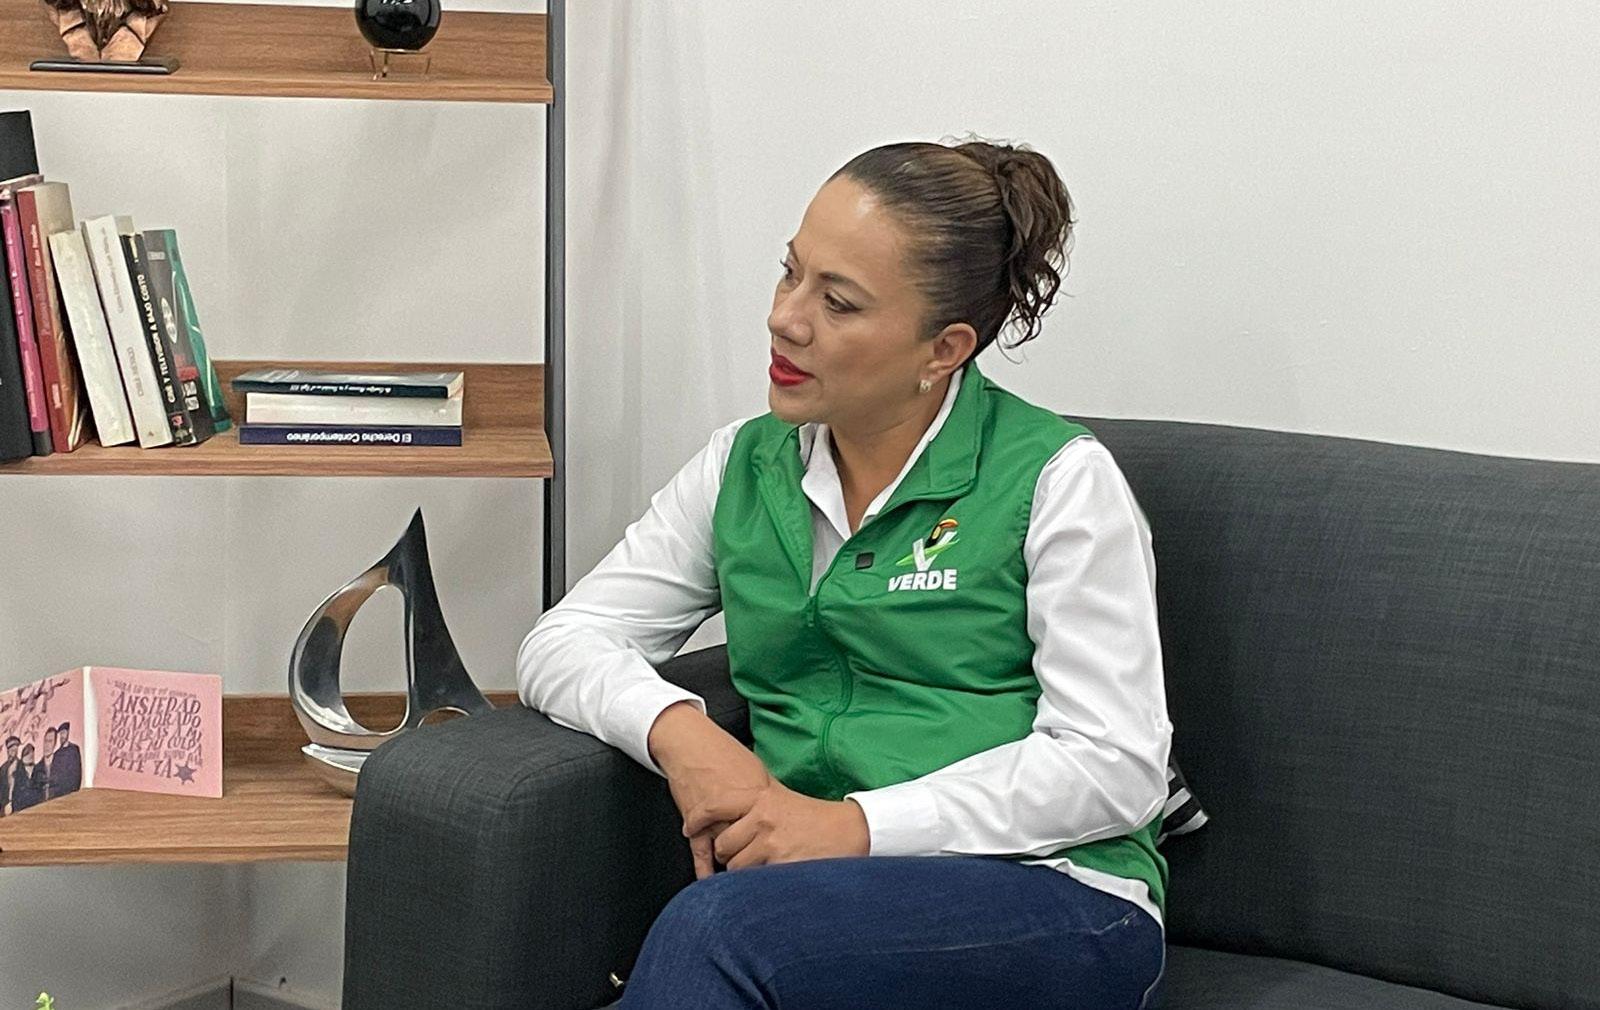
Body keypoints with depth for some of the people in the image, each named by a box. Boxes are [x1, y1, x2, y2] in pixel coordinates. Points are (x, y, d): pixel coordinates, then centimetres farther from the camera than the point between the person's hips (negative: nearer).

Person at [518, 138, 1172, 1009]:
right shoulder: (745, 465, 14)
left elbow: (1117, 765, -8)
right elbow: (561, 642, 13)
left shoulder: (1059, 478, -2)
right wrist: (677, 728, -9)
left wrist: (862, 824, -16)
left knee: (716, 928, -33)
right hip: (817, 895, 4)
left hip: (1057, 906, -4)